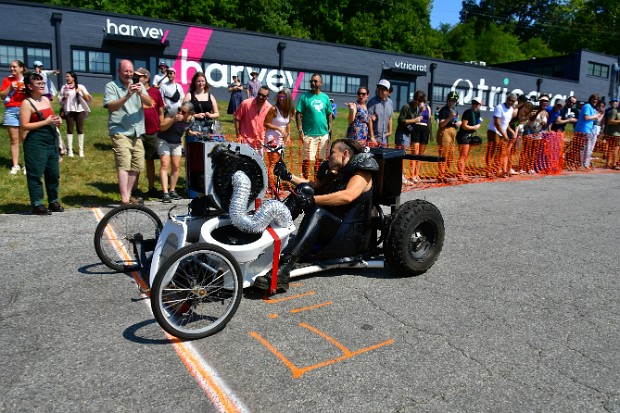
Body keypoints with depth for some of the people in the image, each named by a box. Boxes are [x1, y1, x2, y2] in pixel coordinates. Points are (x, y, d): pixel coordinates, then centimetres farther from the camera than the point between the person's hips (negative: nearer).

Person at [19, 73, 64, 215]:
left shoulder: (46, 100, 13)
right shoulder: (26, 103, -8)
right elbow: (24, 126, -14)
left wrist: (57, 120, 4)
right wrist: (46, 122, -18)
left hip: (51, 141, 7)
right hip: (35, 143, -7)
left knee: (53, 173, 11)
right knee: (35, 174, 0)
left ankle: (53, 202, 23)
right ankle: (37, 205, 6)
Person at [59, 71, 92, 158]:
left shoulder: (80, 86, 3)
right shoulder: (64, 87, 5)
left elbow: (88, 99, -2)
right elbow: (60, 101, 8)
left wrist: (81, 91, -15)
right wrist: (64, 97, -12)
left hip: (79, 110, 0)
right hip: (69, 111, 1)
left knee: (80, 129, 3)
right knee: (70, 130, 2)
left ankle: (81, 150, 9)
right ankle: (70, 150, 6)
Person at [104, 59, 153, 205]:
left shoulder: (137, 85, 12)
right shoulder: (111, 86, 0)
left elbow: (149, 102, -1)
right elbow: (112, 107, -14)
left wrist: (140, 93, -21)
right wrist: (127, 96, -27)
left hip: (137, 132, 5)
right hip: (120, 132, -5)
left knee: (137, 166, 8)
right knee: (124, 165, -16)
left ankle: (128, 195, 20)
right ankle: (124, 199, -18)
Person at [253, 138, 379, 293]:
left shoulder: (362, 171, -7)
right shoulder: (337, 172, 18)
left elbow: (348, 196, -26)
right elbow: (313, 185, 24)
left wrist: (313, 199, -32)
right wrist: (288, 176, 13)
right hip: (329, 223, 8)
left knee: (318, 212, -37)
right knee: (304, 189, -6)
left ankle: (282, 270, -51)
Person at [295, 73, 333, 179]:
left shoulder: (325, 97, 9)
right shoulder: (305, 97, -2)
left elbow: (329, 114, 16)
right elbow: (298, 114, -4)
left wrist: (330, 129, 9)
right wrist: (300, 130, -11)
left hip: (324, 133, 4)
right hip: (309, 134, -4)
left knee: (321, 158, 11)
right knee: (307, 159, -2)